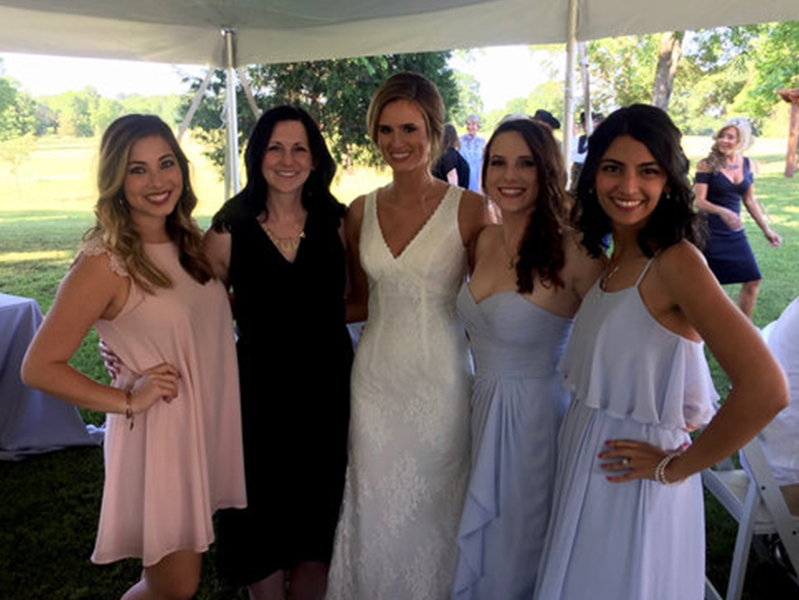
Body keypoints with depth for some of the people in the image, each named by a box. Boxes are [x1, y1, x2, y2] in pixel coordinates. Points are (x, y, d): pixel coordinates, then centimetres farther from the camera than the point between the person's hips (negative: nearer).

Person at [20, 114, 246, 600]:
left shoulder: (190, 242, 3)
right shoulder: (105, 263, -17)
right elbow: (40, 368, -14)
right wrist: (128, 400, -16)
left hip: (212, 424, 7)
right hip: (159, 434, -6)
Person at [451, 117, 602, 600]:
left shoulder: (573, 253, -20)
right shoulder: (486, 240, 1)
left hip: (535, 412, -6)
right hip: (482, 405, 6)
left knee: (517, 551, 14)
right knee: (478, 544, 23)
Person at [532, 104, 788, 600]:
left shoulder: (676, 262, -20)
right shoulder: (612, 261, 3)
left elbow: (766, 390, -28)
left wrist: (677, 467, -18)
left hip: (633, 479, -7)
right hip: (584, 465, 7)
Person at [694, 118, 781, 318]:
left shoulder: (747, 164, 6)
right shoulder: (707, 165, -10)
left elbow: (749, 200, 15)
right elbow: (699, 201, -15)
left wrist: (766, 230, 14)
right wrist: (722, 211, -34)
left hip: (735, 233, 6)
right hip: (709, 232, -6)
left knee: (752, 281, 5)